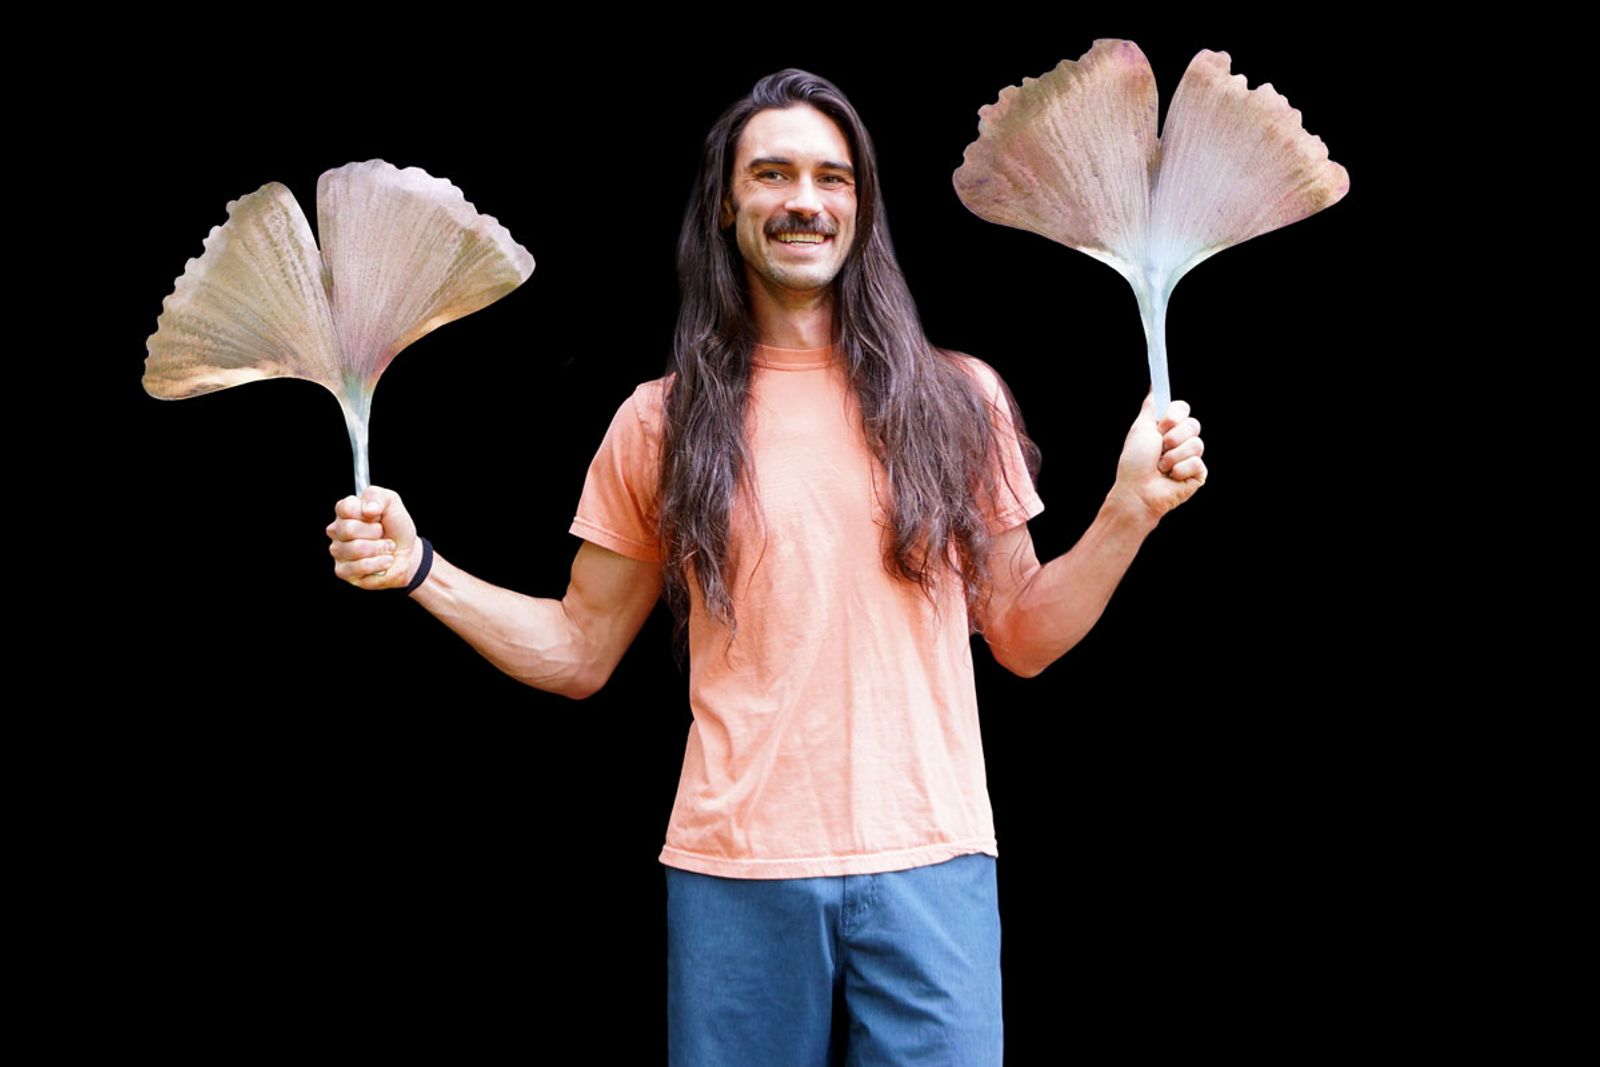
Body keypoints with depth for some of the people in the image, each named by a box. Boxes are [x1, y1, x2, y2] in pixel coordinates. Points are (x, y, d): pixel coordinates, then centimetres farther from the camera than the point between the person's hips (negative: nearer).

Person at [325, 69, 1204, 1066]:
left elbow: (1023, 636, 9)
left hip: (929, 865, 0)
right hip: (735, 869, 0)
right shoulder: (661, 422, 5)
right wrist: (419, 568, -2)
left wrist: (1131, 510, -4)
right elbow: (579, 651, 9)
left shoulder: (957, 399, 5)